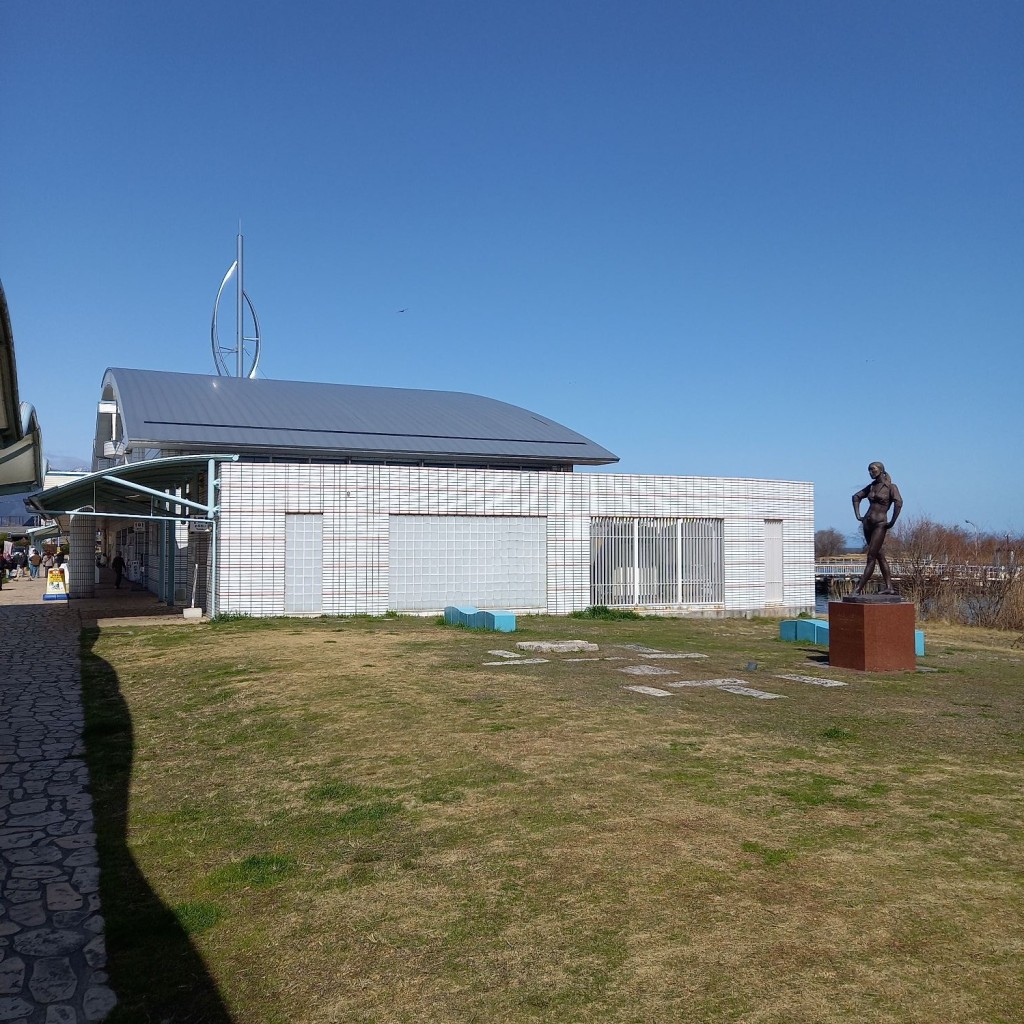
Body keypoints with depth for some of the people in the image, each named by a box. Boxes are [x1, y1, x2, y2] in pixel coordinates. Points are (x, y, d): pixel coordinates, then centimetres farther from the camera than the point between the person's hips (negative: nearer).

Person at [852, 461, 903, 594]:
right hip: (867, 523, 7)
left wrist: (892, 522, -22)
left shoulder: (891, 487, -6)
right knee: (879, 555, 9)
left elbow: (898, 502, -22)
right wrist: (858, 515, 13)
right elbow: (856, 497, 24)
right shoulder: (871, 486, 12)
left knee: (871, 557, -8)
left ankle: (858, 589, -12)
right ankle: (889, 587, 14)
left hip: (880, 524, -7)